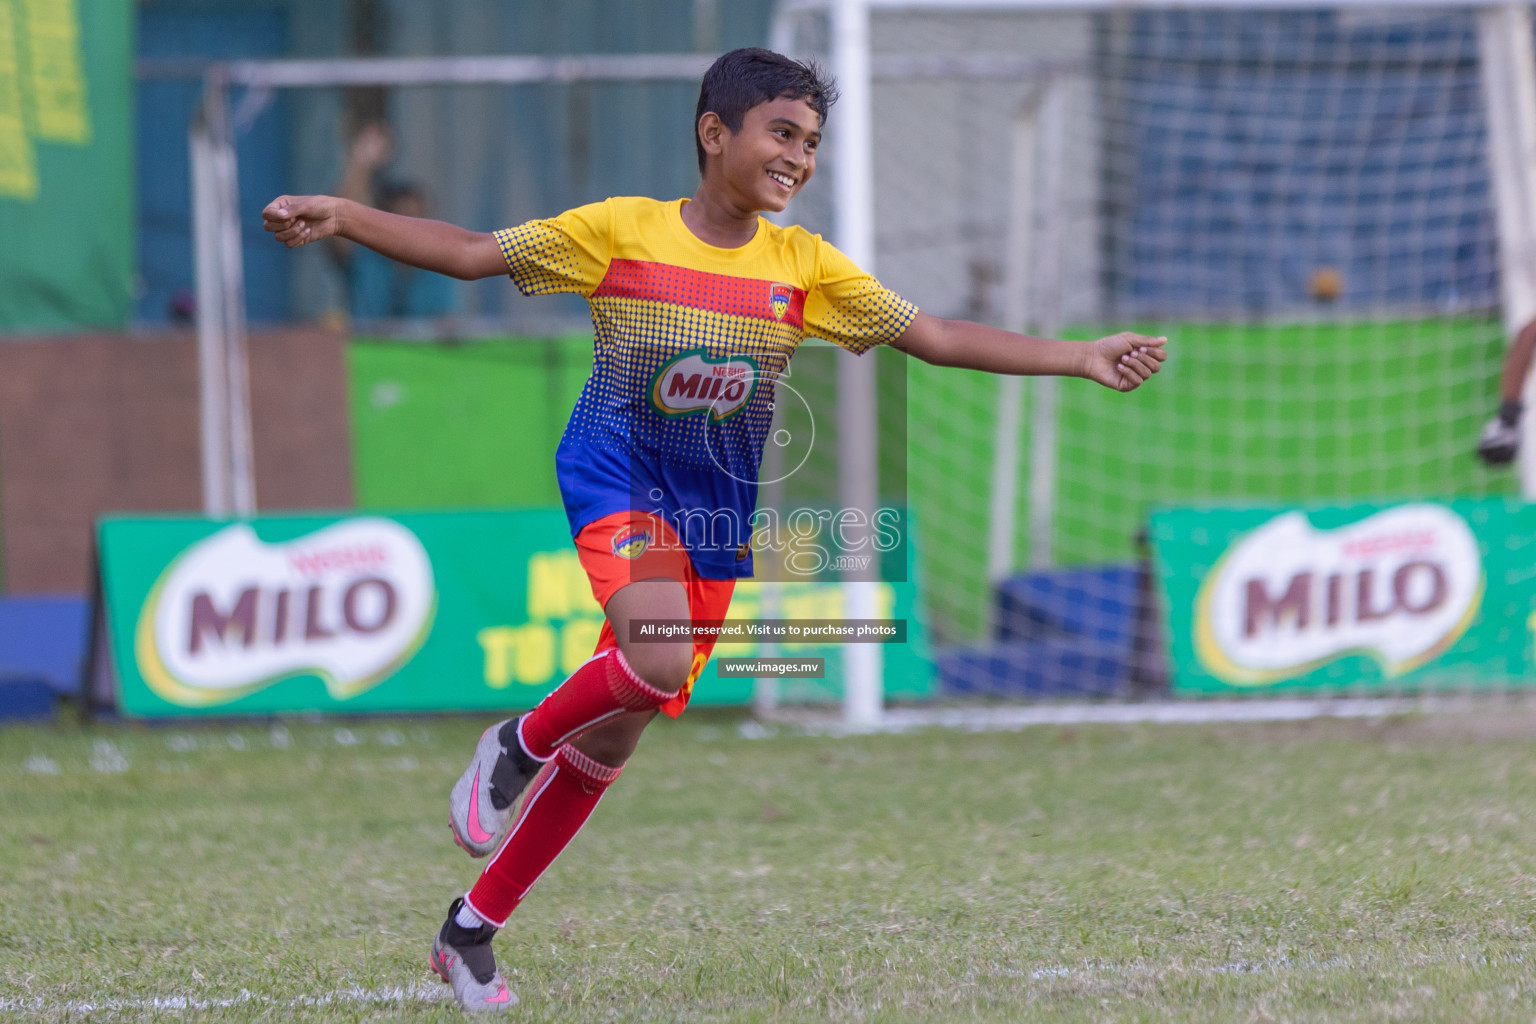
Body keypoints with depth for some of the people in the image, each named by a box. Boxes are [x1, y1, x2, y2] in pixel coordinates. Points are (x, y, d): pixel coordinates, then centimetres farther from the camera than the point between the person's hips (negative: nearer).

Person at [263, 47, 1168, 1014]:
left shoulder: (803, 264, 2)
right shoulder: (622, 231, -6)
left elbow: (936, 336, 3)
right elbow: (473, 252, -5)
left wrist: (1081, 357, -3)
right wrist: (344, 216, -17)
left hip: (716, 517, 4)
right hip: (618, 477, -4)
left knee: (617, 731, 6)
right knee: (659, 659, -31)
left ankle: (473, 929, 19)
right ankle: (516, 747, 0)